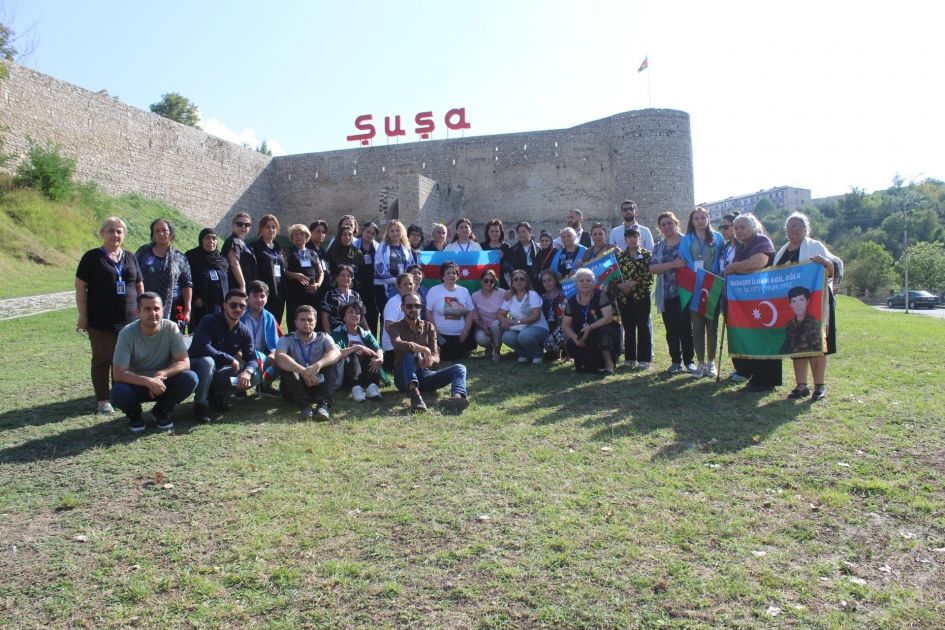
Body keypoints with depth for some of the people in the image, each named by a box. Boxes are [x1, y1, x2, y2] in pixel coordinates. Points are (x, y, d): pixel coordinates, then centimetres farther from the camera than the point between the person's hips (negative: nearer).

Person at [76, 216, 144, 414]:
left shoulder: (130, 258, 12)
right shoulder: (92, 257, -1)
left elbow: (140, 287, 16)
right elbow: (80, 288, -3)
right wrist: (83, 316, -7)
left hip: (129, 320, 4)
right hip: (101, 321, -4)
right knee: (102, 359, 4)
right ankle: (103, 400, 12)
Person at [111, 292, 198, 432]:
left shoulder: (171, 328, -16)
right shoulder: (127, 333, -20)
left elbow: (184, 362, -15)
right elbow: (118, 374, -24)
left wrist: (160, 374, -32)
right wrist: (148, 381, -39)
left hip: (163, 383, 2)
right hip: (137, 384, -2)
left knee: (190, 379, -26)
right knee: (119, 392, -34)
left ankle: (161, 410, 3)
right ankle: (134, 414, 4)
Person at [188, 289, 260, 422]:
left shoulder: (244, 332, -3)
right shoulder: (209, 321, -19)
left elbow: (251, 358, -11)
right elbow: (204, 347, -34)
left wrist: (247, 371, -35)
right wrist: (231, 360, -28)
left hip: (219, 371, 5)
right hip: (197, 365, -5)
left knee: (254, 376, -15)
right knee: (207, 361, -39)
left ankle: (216, 395, 0)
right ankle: (200, 404, -22)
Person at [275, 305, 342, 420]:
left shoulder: (324, 338, 3)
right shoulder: (286, 339, -1)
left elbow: (336, 353, -19)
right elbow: (279, 357, -23)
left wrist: (318, 365, -41)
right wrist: (303, 371, -39)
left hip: (319, 385, 1)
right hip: (294, 389, -1)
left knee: (330, 363, -22)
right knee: (286, 366, -26)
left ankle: (323, 404, -39)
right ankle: (304, 404, -40)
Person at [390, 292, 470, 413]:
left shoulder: (428, 327, 13)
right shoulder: (396, 327, 4)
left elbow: (436, 358, 1)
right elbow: (398, 344, -22)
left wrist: (429, 359, -24)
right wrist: (423, 349, -32)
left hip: (425, 375, 4)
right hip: (404, 378, -3)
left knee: (459, 368, -18)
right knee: (408, 354, -32)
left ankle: (457, 397, -53)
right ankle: (415, 395, -55)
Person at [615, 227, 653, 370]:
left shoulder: (646, 254, -1)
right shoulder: (619, 256, 9)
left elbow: (649, 277, -8)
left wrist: (635, 283, -18)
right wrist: (620, 285, -11)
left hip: (642, 296, -3)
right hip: (624, 297, 3)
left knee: (643, 327, 1)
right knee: (628, 328, 8)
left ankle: (644, 359, 7)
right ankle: (629, 358, 15)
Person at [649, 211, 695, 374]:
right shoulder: (659, 247, 12)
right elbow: (652, 268, -4)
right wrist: (673, 264, -16)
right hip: (666, 294, 3)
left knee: (686, 328, 0)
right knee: (671, 330, 6)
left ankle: (689, 360, 11)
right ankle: (676, 361, 16)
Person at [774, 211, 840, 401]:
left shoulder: (815, 247, 0)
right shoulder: (783, 251, 17)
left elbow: (835, 267, -9)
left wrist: (825, 262, -28)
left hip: (813, 302, -5)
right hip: (791, 303, 5)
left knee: (814, 342, -5)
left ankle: (820, 385, 0)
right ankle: (801, 385, 10)